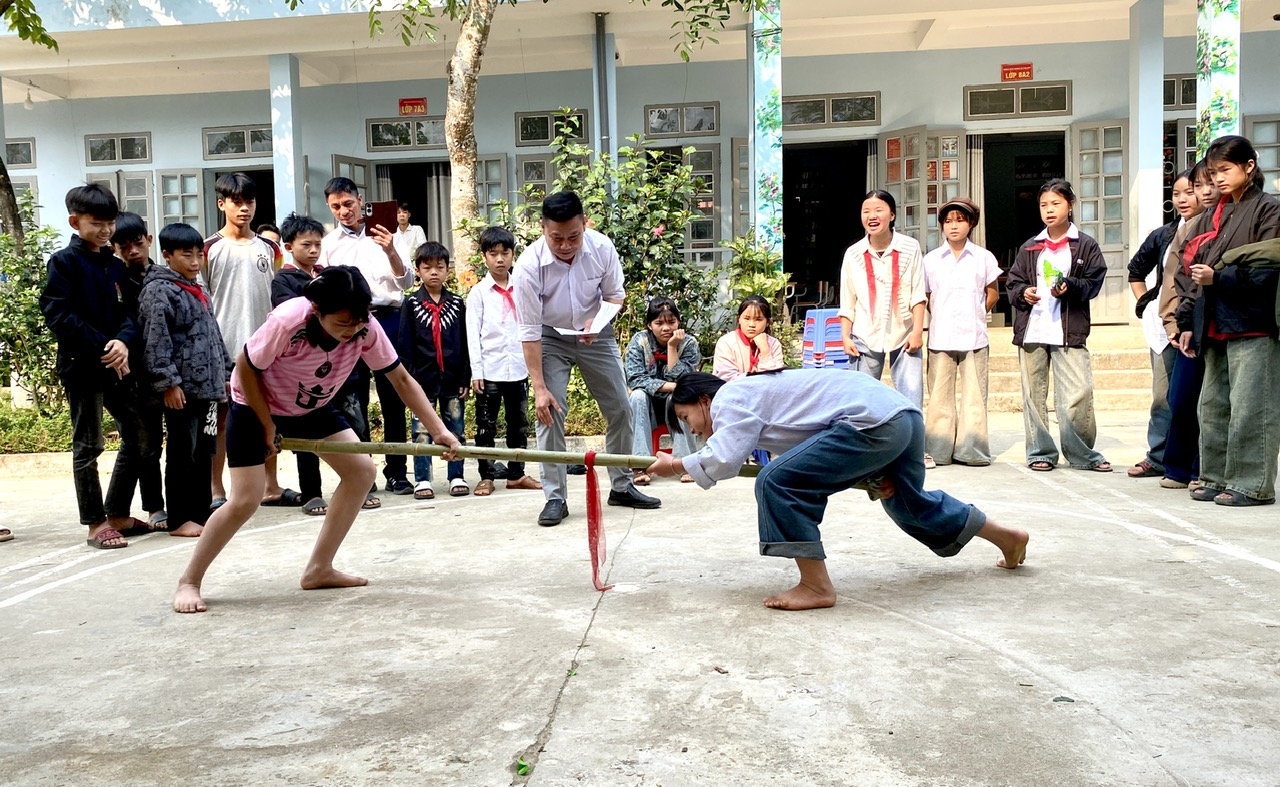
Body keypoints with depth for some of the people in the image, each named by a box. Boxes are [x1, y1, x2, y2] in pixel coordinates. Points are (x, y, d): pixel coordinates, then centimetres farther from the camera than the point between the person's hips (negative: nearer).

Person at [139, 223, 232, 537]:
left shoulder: (198, 291, 18)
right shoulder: (160, 291, -8)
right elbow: (156, 340, -15)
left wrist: (224, 373, 21)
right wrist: (168, 382, -19)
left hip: (207, 386, 8)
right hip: (181, 389, -8)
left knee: (204, 453, 12)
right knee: (182, 455, -3)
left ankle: (201, 513, 20)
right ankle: (179, 519, 4)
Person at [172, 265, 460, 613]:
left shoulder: (366, 328, -24)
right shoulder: (286, 321, -37)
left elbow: (402, 379, -17)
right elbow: (246, 369, -23)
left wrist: (439, 430, -25)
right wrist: (268, 425, -17)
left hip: (313, 407, 5)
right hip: (255, 404, -5)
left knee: (362, 470, -6)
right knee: (245, 500, -13)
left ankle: (319, 570, 6)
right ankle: (189, 581, 9)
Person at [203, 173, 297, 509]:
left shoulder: (269, 248, 10)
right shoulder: (209, 249, -1)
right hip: (226, 346, -4)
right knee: (223, 417, 3)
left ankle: (271, 487, 18)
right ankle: (217, 490, 10)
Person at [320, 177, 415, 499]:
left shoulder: (383, 236, 7)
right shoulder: (329, 244, 10)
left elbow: (405, 282, -1)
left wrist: (391, 251, -18)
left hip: (387, 320, 0)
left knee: (394, 399, 5)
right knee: (354, 403, 2)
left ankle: (397, 472, 17)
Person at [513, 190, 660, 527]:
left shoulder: (602, 247, -23)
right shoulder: (530, 264, -29)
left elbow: (615, 294, -5)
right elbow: (529, 331, -24)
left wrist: (598, 321, -27)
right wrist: (539, 388, -26)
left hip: (595, 333, 3)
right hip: (550, 337, -3)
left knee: (620, 409, 5)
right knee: (550, 412, -13)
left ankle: (622, 486, 21)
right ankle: (555, 497, -2)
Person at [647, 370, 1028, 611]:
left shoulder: (729, 398, -4)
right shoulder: (752, 392, 24)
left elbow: (723, 460, -20)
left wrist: (675, 465, -4)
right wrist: (874, 471, 15)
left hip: (874, 421, -11)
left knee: (778, 483, -14)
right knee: (910, 504, 32)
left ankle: (816, 587, -10)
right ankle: (1008, 537, 48)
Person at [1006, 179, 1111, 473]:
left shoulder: (1085, 245, 6)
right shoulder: (1030, 248, 14)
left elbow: (1093, 283, 1)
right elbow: (1013, 282, 14)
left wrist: (1068, 287, -17)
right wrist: (1023, 292, -7)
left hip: (1069, 332, -3)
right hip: (1031, 330, 3)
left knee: (1078, 393, -10)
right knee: (1034, 395, 5)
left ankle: (1083, 454, 5)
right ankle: (1041, 453, 15)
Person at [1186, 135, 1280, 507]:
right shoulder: (1219, 214, 18)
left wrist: (1218, 276, -16)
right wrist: (1190, 324, 15)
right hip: (1217, 323, 8)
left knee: (1250, 407, -6)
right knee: (1213, 404, 10)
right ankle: (1218, 478, 18)